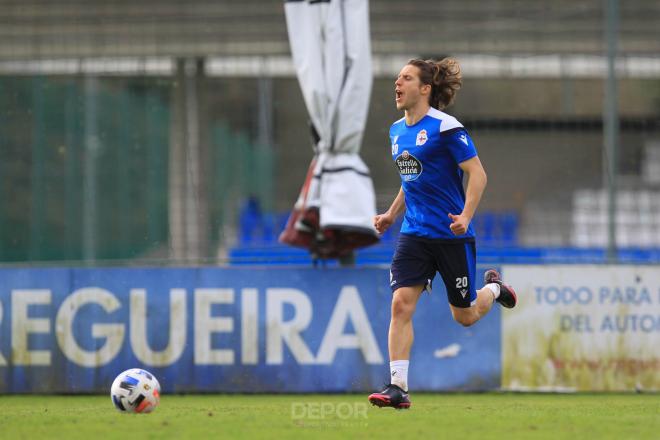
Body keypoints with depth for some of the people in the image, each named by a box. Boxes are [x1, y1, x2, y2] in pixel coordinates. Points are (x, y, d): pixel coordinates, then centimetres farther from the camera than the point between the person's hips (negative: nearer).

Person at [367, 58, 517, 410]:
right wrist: (391, 215, 17)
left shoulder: (444, 127, -13)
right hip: (414, 233, 5)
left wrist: (466, 216, -25)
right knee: (401, 304, -13)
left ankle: (493, 288, 42)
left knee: (465, 316, 7)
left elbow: (477, 174, -14)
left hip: (452, 235, -5)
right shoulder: (397, 131, 10)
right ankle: (398, 387, -15)